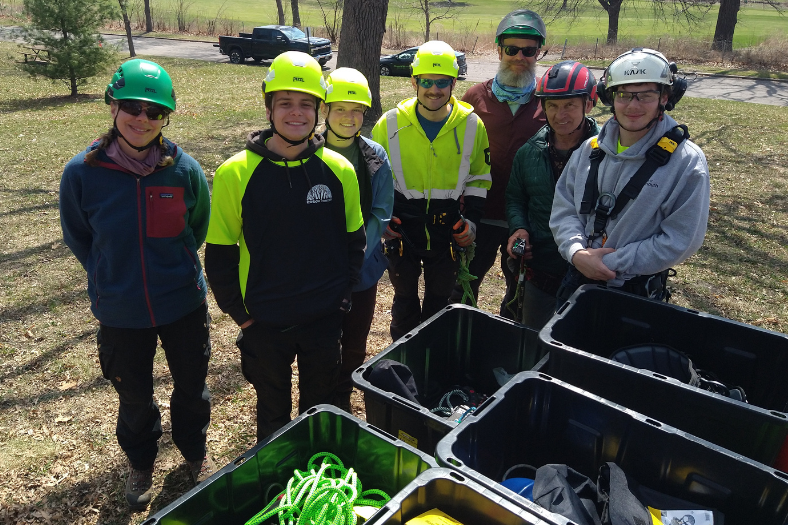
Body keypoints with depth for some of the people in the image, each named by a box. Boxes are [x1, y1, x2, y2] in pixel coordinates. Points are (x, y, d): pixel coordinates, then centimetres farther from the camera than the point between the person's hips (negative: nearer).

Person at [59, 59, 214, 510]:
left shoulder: (185, 170, -14)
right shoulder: (83, 172, -14)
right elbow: (77, 237, 3)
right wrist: (111, 278, 8)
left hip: (184, 304, 0)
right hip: (120, 312, 0)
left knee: (192, 387, 17)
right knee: (134, 396, 19)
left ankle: (196, 452, 46)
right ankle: (142, 463, 48)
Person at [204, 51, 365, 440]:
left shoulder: (339, 170, -5)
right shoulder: (235, 174, -11)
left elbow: (354, 240, 5)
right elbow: (219, 253, -5)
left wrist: (343, 294, 3)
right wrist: (238, 310, -4)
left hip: (324, 319, 2)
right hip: (264, 322, -1)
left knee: (320, 408, 22)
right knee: (272, 412, 21)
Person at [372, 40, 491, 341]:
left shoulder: (472, 125, -4)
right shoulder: (391, 123, -6)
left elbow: (479, 178, 8)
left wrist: (471, 220, -1)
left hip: (448, 232, 1)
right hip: (401, 229, 0)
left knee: (439, 301, 16)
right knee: (405, 299, 16)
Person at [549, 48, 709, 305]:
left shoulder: (686, 161, -11)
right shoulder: (590, 150, 2)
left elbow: (681, 240, -15)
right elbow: (563, 208, 2)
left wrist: (611, 263, -18)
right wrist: (576, 252, -16)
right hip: (577, 280, 4)